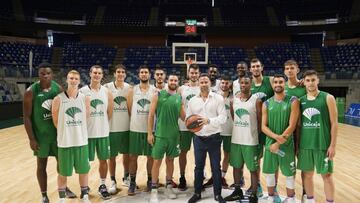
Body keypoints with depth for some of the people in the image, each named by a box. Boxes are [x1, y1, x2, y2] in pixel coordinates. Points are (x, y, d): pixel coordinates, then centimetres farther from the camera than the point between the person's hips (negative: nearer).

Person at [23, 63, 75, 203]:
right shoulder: (31, 92, -13)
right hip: (41, 134, -3)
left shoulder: (59, 88, -3)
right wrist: (31, 138, -13)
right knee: (41, 164, 10)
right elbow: (27, 117, -11)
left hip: (58, 132, 3)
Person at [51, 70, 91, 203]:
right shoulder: (58, 99, -8)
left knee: (84, 171, 12)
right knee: (63, 173, 10)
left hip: (82, 141, 2)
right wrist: (65, 132, 4)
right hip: (64, 142, -2)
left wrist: (78, 131, 7)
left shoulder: (85, 98, 0)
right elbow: (55, 120, -1)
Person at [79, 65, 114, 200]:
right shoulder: (82, 91, -6)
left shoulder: (106, 91, 3)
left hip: (103, 132, 3)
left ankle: (102, 186, 26)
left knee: (103, 159, 10)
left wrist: (102, 123, 9)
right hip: (87, 132, -2)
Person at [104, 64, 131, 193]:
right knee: (112, 156, 6)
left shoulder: (129, 88, 3)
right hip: (112, 128, -3)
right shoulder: (107, 87, -5)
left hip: (126, 127, 3)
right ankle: (113, 181, 20)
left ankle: (126, 177, 31)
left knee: (127, 154, 13)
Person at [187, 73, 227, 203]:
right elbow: (188, 118, 9)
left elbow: (223, 117, -11)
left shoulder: (218, 98, -5)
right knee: (198, 167, 13)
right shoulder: (192, 100, 4)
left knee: (216, 167, 9)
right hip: (198, 138, 2)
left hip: (214, 138, -2)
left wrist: (209, 120, -26)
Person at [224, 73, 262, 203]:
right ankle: (237, 191, 31)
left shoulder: (256, 100, -8)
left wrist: (256, 134, 1)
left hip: (251, 141, -5)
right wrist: (239, 128, 11)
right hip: (235, 139, 5)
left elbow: (260, 121, -3)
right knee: (236, 166, 15)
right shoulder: (234, 100, 5)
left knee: (253, 169, 5)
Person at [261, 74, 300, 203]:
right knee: (269, 172, 12)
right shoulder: (267, 104, 3)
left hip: (287, 144, -3)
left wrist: (278, 143, -14)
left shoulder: (293, 101, -6)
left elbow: (292, 126, -13)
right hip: (270, 143, 3)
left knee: (289, 174, 8)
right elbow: (263, 127, -1)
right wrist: (277, 137, -18)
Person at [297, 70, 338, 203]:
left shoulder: (328, 98, -5)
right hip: (305, 145, 4)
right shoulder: (301, 100, 5)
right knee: (307, 174, 13)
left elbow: (334, 123, -7)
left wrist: (333, 145, -11)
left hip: (323, 145, -4)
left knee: (326, 176, 5)